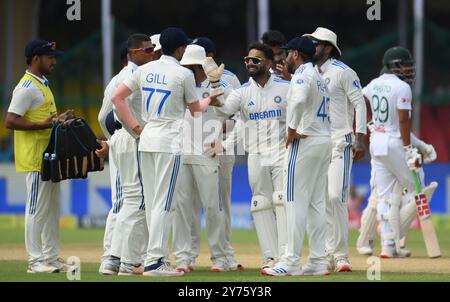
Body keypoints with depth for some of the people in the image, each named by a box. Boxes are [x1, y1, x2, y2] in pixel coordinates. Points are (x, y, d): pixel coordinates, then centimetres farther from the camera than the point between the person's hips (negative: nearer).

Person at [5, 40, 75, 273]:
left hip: (50, 157, 10)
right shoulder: (27, 87, -14)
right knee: (37, 209, -7)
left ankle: (52, 258, 16)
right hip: (35, 158, -10)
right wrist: (44, 125, -23)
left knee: (52, 209, 12)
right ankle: (35, 260, -4)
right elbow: (11, 121, -20)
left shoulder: (42, 85, 18)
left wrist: (57, 119, 11)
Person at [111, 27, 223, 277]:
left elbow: (117, 97, 7)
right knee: (163, 203, -7)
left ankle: (159, 257, 16)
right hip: (169, 142, -6)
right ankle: (154, 261, -11)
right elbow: (195, 109, 5)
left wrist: (134, 126, 9)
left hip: (146, 140, 6)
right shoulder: (183, 74, -7)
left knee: (152, 202, 11)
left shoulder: (145, 70, 8)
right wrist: (209, 101, 26)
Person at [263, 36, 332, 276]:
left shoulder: (302, 74, -9)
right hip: (325, 141, 9)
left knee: (296, 201, -9)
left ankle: (291, 262, -12)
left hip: (305, 140, -9)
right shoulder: (319, 77, 21)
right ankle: (318, 261, 7)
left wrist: (292, 130, -19)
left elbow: (299, 100, -27)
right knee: (316, 204, 9)